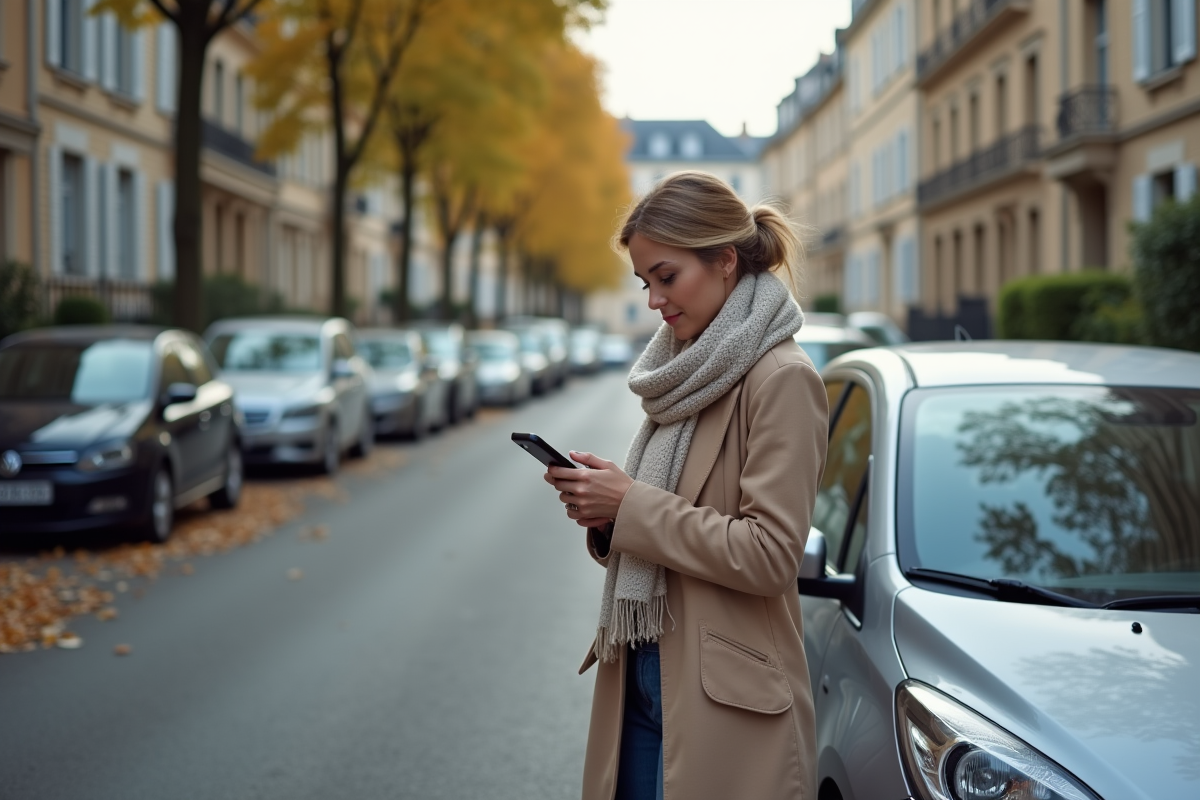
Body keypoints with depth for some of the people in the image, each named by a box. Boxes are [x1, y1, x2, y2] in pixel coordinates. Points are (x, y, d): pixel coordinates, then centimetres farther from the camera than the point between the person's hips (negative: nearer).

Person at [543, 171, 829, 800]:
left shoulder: (782, 379, -13)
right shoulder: (686, 372, 14)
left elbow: (767, 554, -19)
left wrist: (631, 506, -16)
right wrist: (605, 509, 0)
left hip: (725, 700, -8)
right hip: (641, 678, 8)